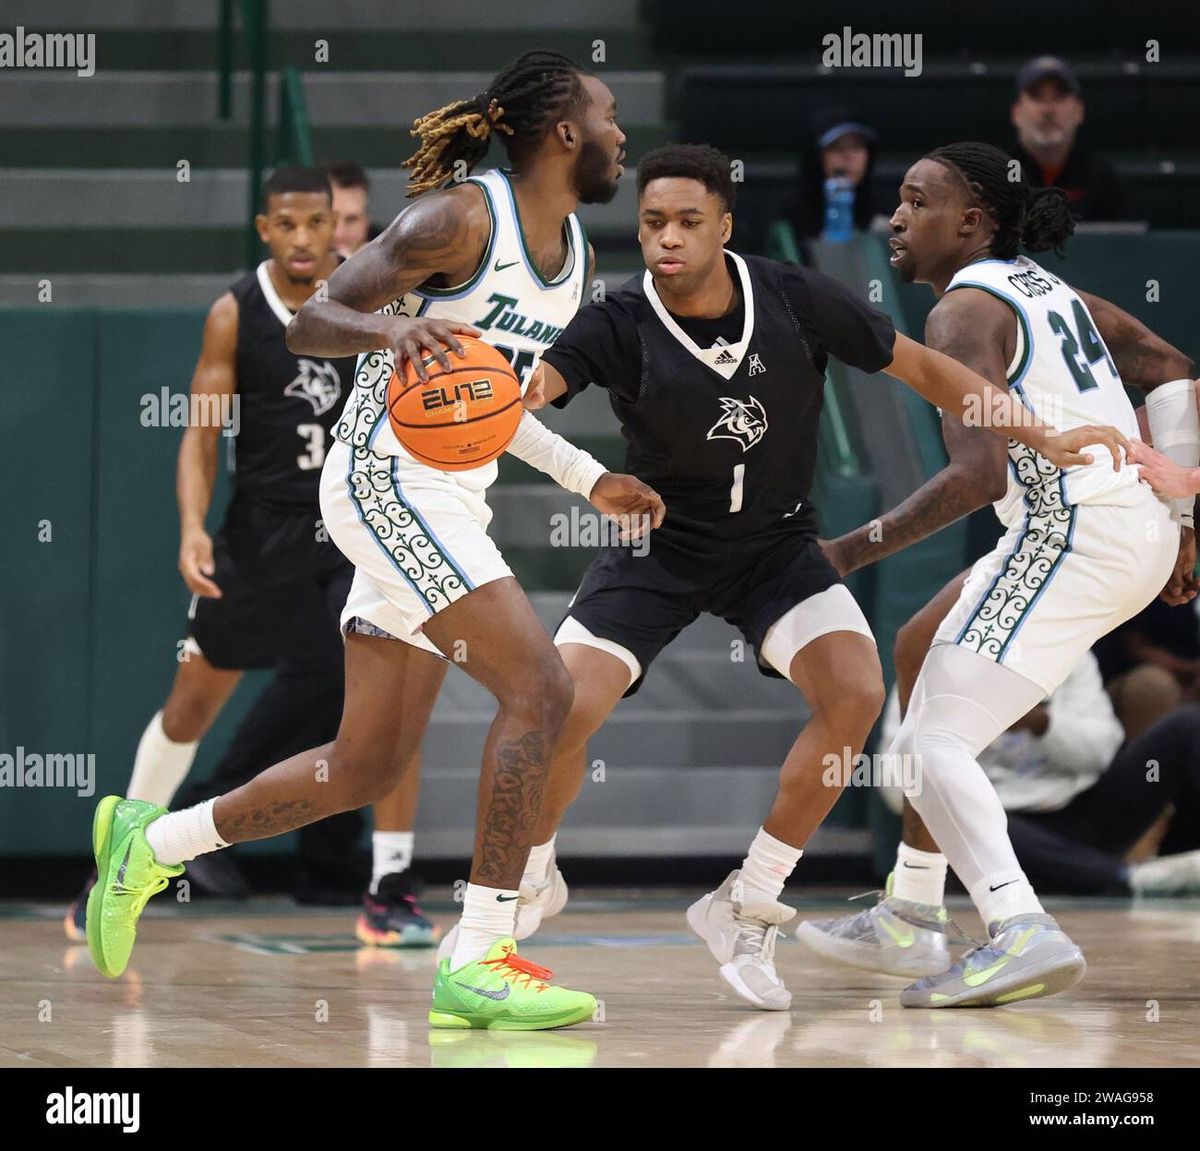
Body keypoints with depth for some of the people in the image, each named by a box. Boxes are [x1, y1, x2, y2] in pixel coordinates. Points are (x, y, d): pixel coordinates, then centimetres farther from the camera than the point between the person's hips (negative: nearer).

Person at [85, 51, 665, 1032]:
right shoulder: (461, 220, -13)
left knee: (367, 768, 10)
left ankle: (149, 843, 26)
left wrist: (590, 479, 20)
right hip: (386, 480, -9)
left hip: (447, 500, 9)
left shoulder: (572, 254, 13)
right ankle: (479, 962, -19)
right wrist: (391, 329, -33)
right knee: (539, 689, -20)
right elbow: (308, 322, -13)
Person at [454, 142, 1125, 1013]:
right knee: (563, 711, -17)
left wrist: (1042, 438, -10)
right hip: (659, 544, -1)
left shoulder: (794, 300, -15)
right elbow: (529, 385, -35)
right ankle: (531, 881, 16)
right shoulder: (620, 327, -19)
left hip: (776, 541, 1)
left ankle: (746, 908, -5)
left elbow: (919, 366, -5)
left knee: (856, 692, -21)